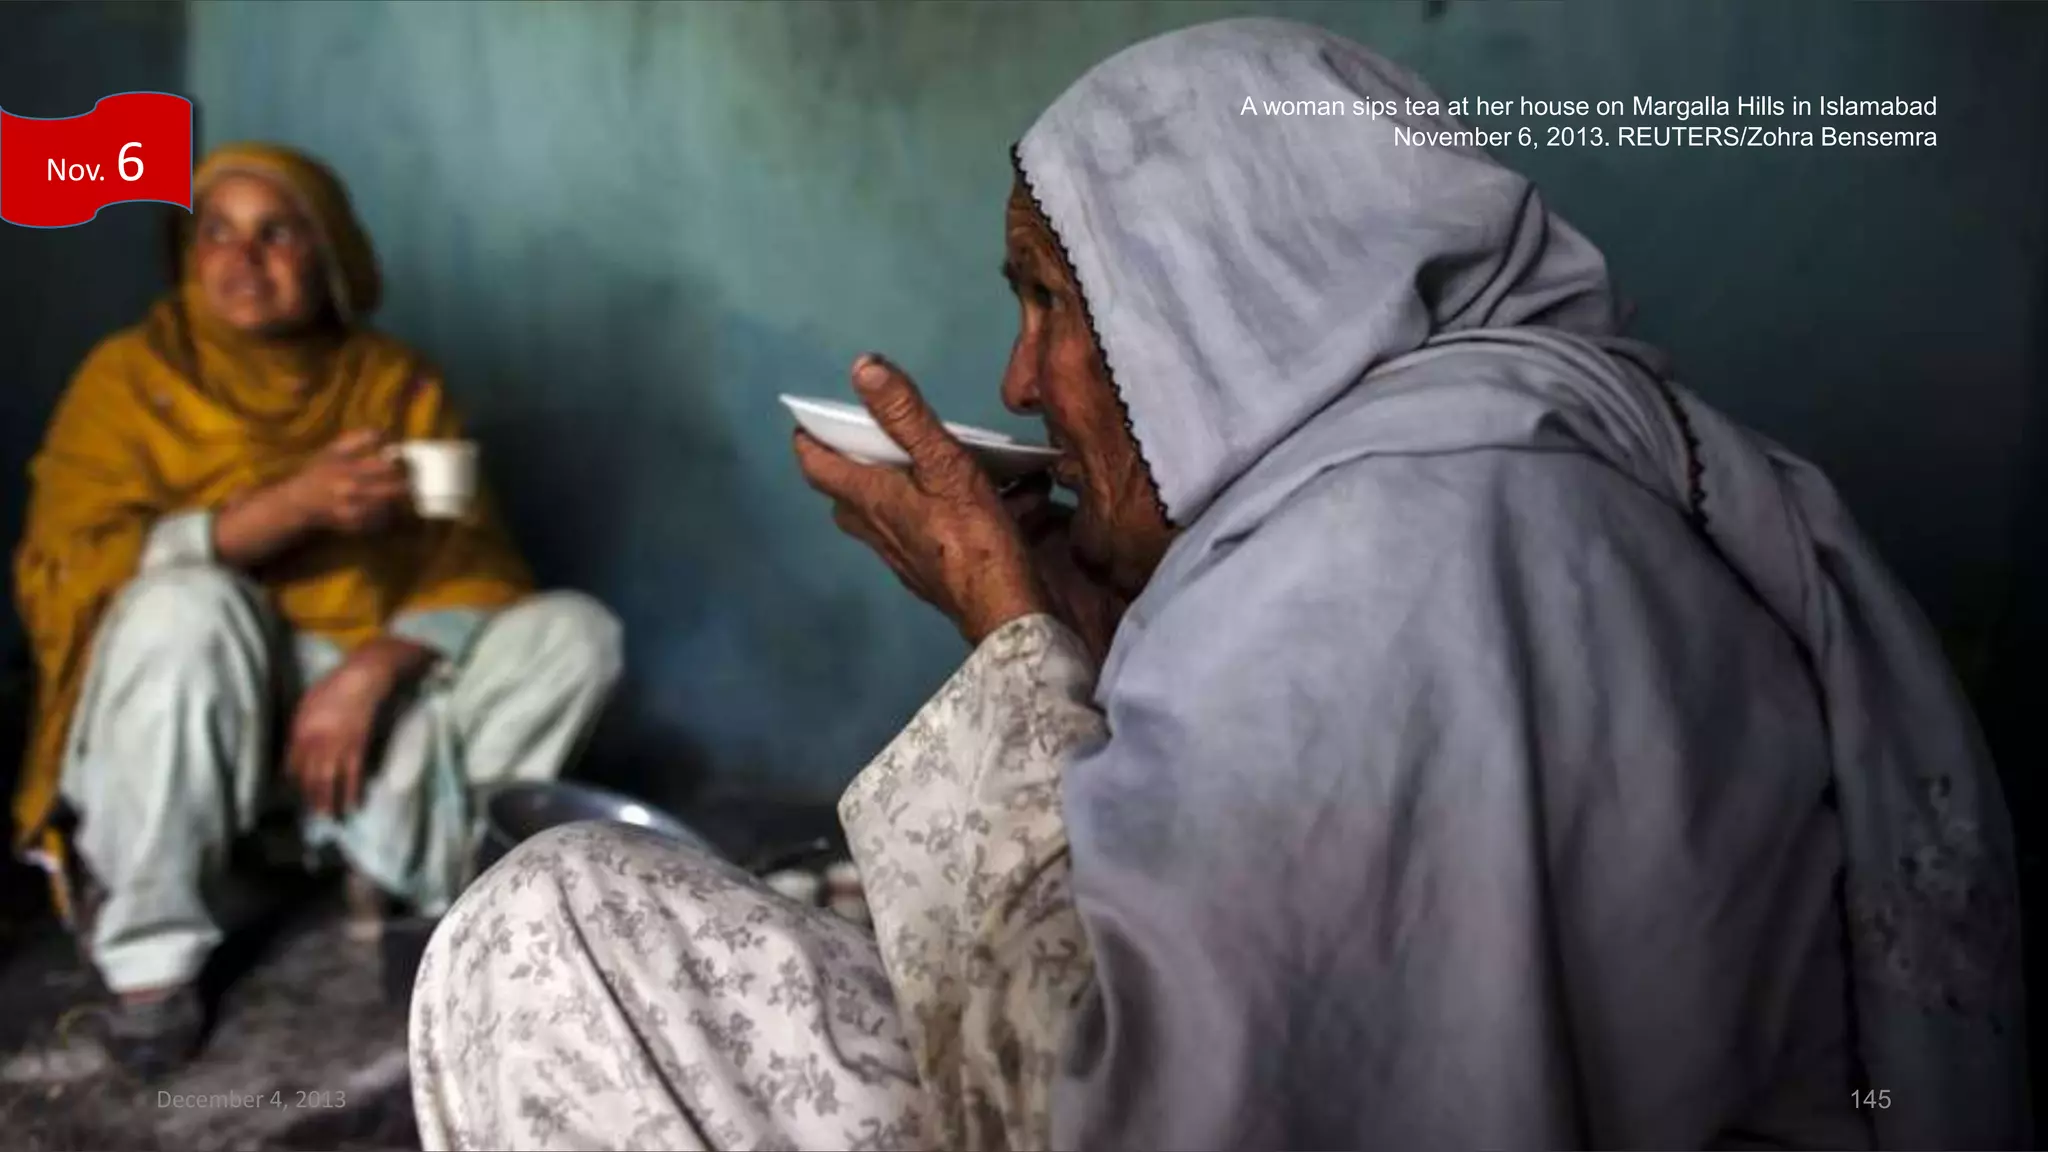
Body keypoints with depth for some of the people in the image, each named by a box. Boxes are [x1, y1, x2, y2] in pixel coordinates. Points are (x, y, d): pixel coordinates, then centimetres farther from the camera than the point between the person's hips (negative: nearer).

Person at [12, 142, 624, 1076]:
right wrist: (290, 505, -27)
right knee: (186, 603, -35)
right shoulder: (131, 374, -3)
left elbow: (469, 566, -5)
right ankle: (150, 950, -22)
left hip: (368, 691, 3)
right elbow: (61, 570, -15)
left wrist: (370, 671, -25)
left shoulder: (397, 381, 2)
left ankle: (400, 869, -20)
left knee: (574, 631, -15)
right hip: (185, 725, -2)